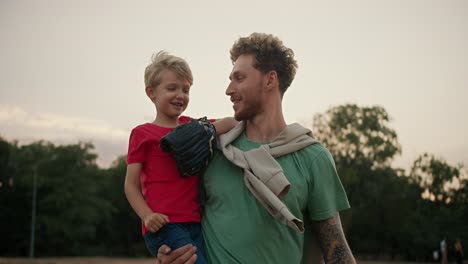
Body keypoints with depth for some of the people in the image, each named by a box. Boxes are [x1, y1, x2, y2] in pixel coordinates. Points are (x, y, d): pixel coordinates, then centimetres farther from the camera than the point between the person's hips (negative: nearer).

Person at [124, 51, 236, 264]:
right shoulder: (142, 133, 3)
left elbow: (233, 123, 13)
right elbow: (131, 184, 0)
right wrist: (147, 215, -15)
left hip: (196, 224, 6)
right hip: (164, 225, -6)